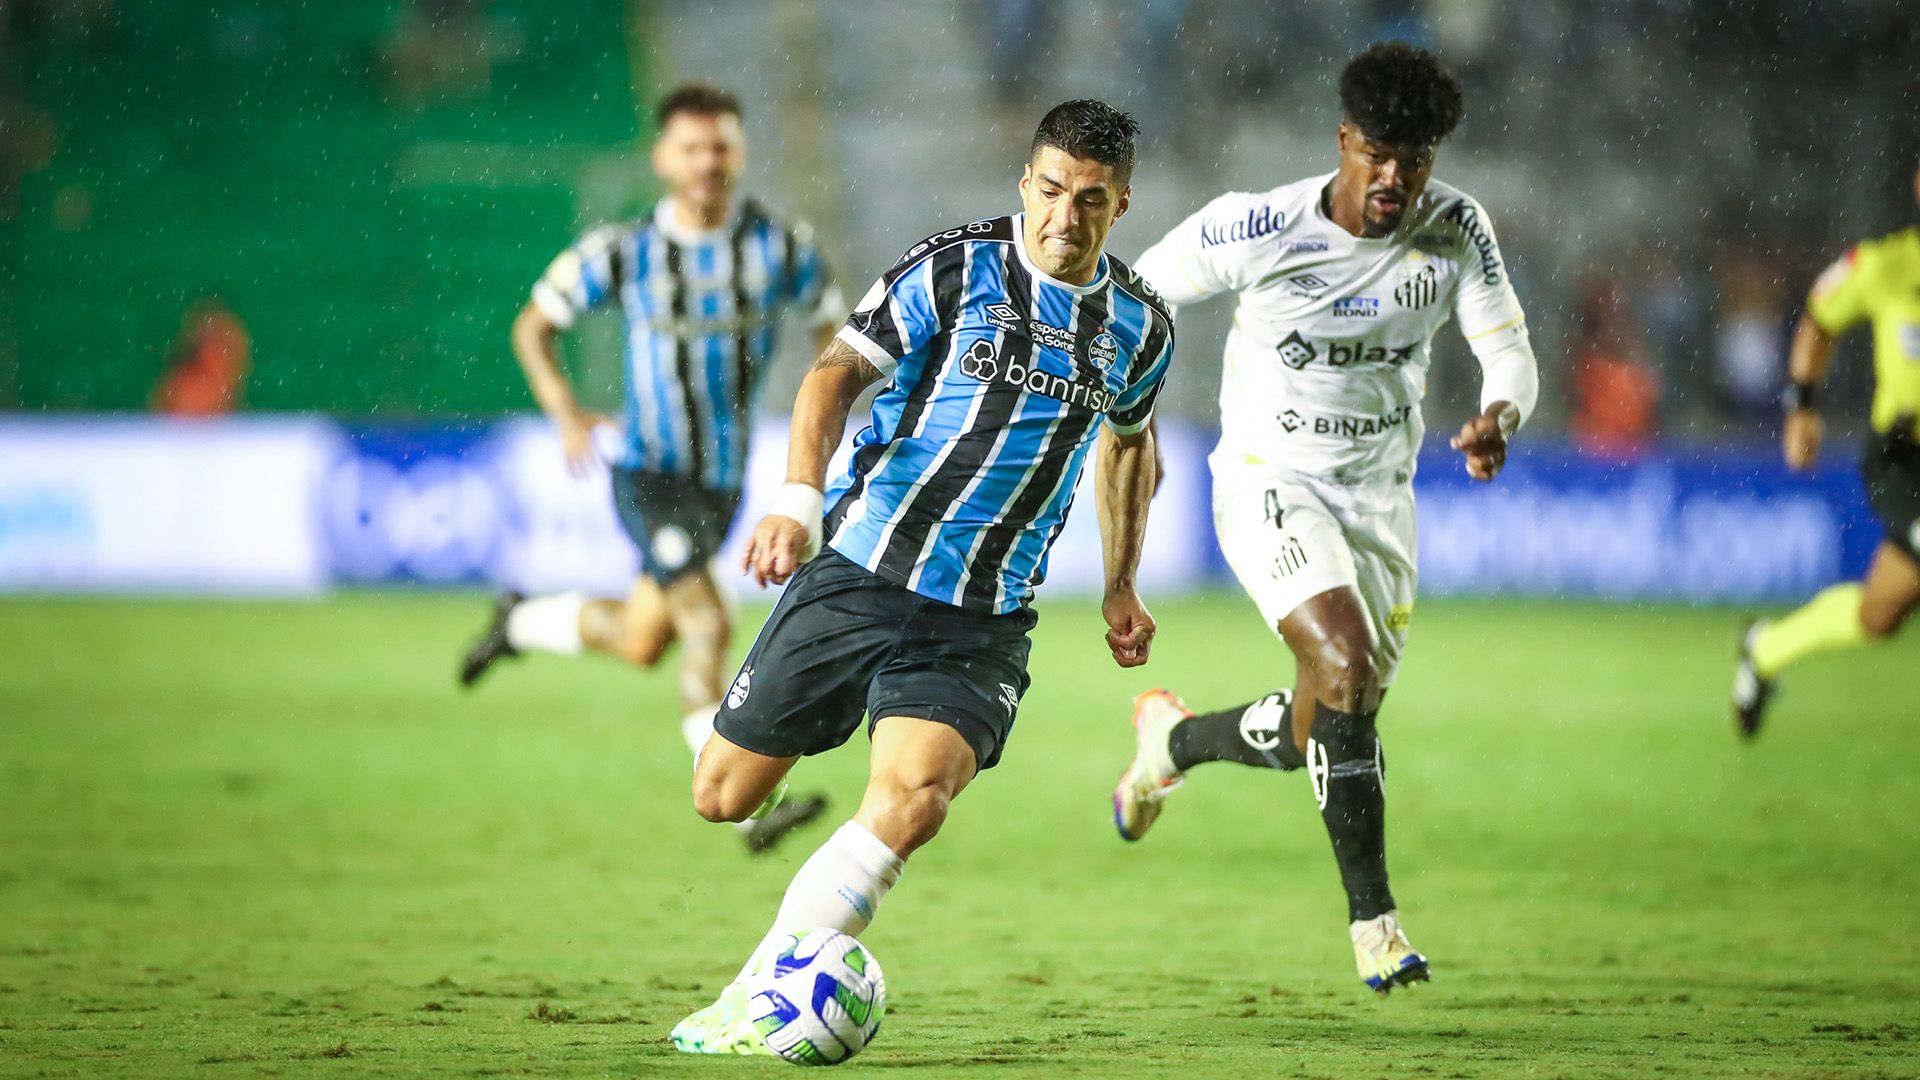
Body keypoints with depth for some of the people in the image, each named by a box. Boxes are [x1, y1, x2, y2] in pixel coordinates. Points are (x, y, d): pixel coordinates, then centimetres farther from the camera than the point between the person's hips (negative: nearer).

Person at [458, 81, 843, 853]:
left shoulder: (782, 246, -3)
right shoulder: (621, 253, -8)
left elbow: (832, 324, 10)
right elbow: (533, 326, 2)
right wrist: (565, 412, -15)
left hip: (722, 478, 4)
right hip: (650, 470, -4)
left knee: (640, 643, 16)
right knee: (707, 625, -20)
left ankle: (522, 622, 44)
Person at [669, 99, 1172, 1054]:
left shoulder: (1139, 329, 6)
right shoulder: (954, 269, -7)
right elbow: (840, 370, -10)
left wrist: (1121, 585, 27)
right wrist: (799, 496, -25)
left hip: (984, 621, 1)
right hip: (857, 573, -1)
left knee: (913, 799, -23)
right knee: (721, 797, 0)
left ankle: (750, 1009, -17)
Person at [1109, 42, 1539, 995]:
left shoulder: (1456, 230, -9)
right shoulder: (1259, 229, -18)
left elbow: (1508, 349, -10)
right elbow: (1141, 291, -3)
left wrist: (1498, 419, -32)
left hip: (1377, 492, 5)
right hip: (1267, 480, -5)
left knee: (1338, 723, 8)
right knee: (1346, 668, -26)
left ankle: (1173, 740, 39)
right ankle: (1373, 916, -19)